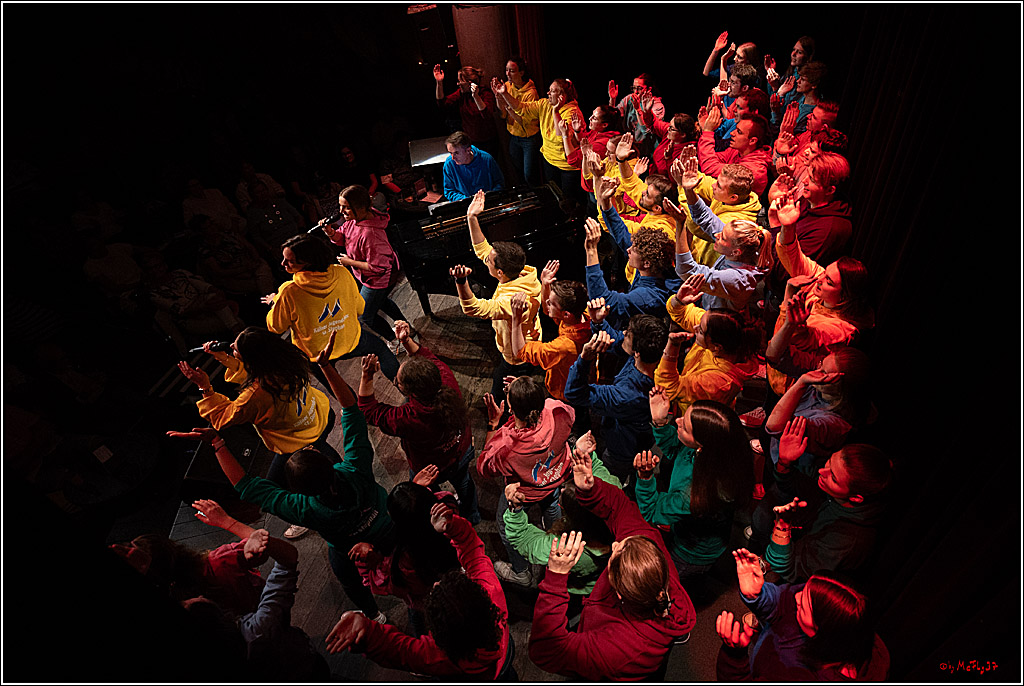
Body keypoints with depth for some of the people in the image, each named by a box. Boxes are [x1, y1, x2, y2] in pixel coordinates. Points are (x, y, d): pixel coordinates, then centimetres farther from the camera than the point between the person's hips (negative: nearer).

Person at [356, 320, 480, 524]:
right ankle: (471, 516, 67)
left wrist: (366, 377, -34)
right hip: (463, 452, 5)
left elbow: (369, 411, -26)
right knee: (463, 481, 37)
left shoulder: (406, 419, -45)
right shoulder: (448, 382, -35)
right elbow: (428, 357, -13)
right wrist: (407, 341, -25)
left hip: (430, 470, -4)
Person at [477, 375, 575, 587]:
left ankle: (520, 573, 52)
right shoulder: (557, 412, -36)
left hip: (522, 492, -4)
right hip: (557, 477, 4)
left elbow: (484, 468, -20)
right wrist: (532, 396, -11)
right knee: (551, 506, 38)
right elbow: (571, 414, -7)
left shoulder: (505, 446, -44)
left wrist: (493, 424, -26)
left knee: (508, 527, 28)